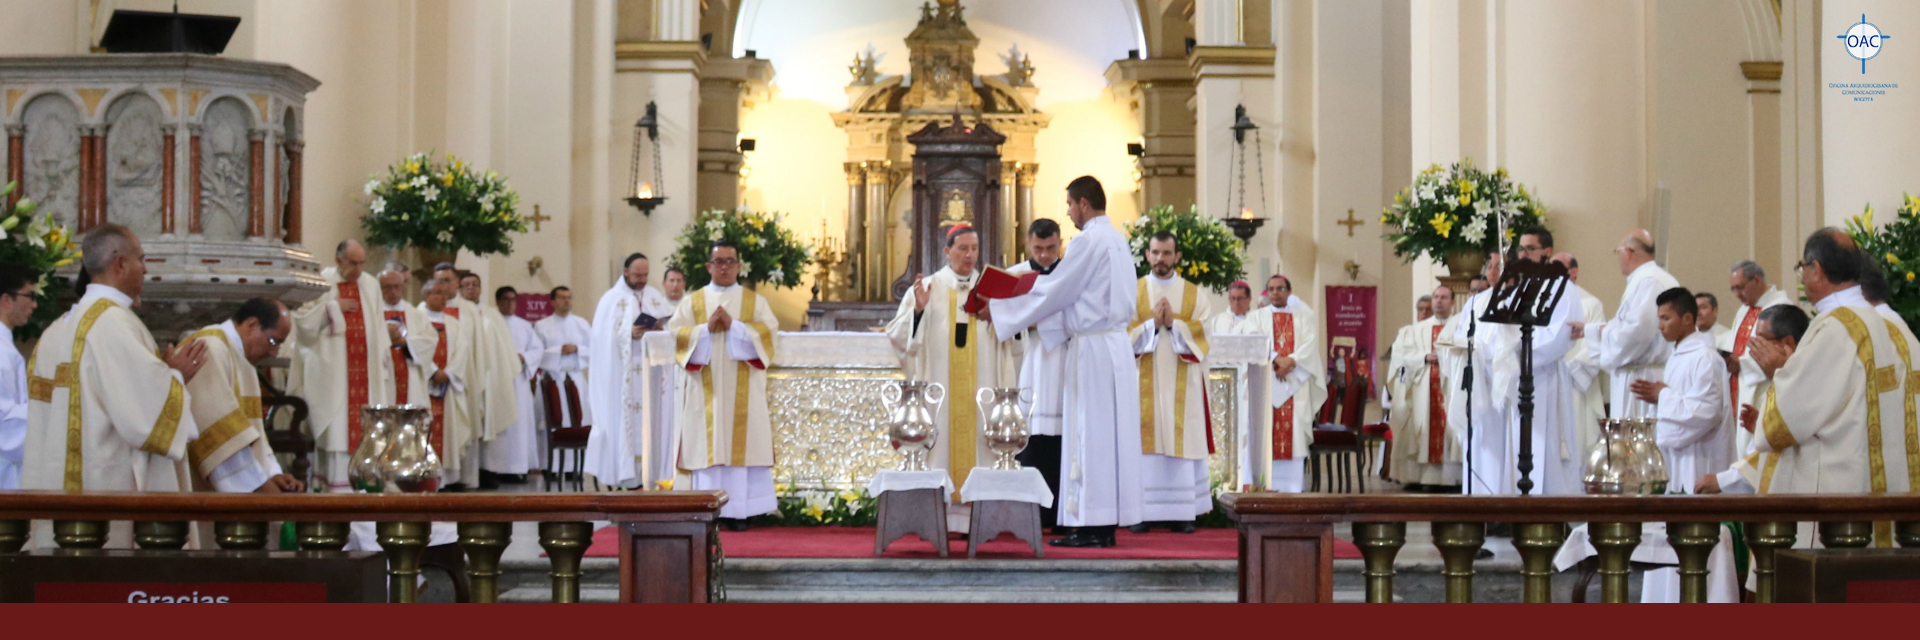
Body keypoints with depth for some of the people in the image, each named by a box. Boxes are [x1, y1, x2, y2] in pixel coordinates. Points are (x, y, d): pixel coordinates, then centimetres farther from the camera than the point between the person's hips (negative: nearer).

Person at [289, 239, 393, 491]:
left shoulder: (371, 285, 13)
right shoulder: (321, 283, 0)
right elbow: (303, 320, -5)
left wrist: (383, 355, 10)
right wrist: (334, 307, -12)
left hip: (366, 366, 4)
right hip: (333, 368, -4)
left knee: (366, 422, -1)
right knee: (337, 422, -8)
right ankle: (338, 480, -7)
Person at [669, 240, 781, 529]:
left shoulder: (755, 302, 10)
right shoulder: (691, 302, 12)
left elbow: (768, 333, -4)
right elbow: (675, 334, 1)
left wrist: (734, 326, -14)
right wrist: (706, 329, -13)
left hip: (742, 391, 0)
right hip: (705, 389, 0)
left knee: (741, 445, -4)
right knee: (707, 447, -4)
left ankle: (738, 510, -1)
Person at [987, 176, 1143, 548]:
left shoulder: (1089, 241, -14)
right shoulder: (1117, 240, 15)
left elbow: (1053, 292, -10)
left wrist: (1000, 310, -1)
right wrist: (1041, 318, 23)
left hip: (1093, 349, -9)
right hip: (1115, 345, 9)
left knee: (1090, 435, -6)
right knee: (1110, 434, 8)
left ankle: (1091, 527, -5)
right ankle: (1108, 523, 10)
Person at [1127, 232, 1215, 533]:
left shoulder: (1195, 294, 10)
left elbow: (1203, 333, 0)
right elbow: (1124, 334, 0)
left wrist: (1173, 323, -12)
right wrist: (1152, 323, -14)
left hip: (1182, 385, 1)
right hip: (1143, 381, -1)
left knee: (1181, 439, -2)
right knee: (1144, 440, -5)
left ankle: (1180, 512, 1)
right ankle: (1142, 512, -3)